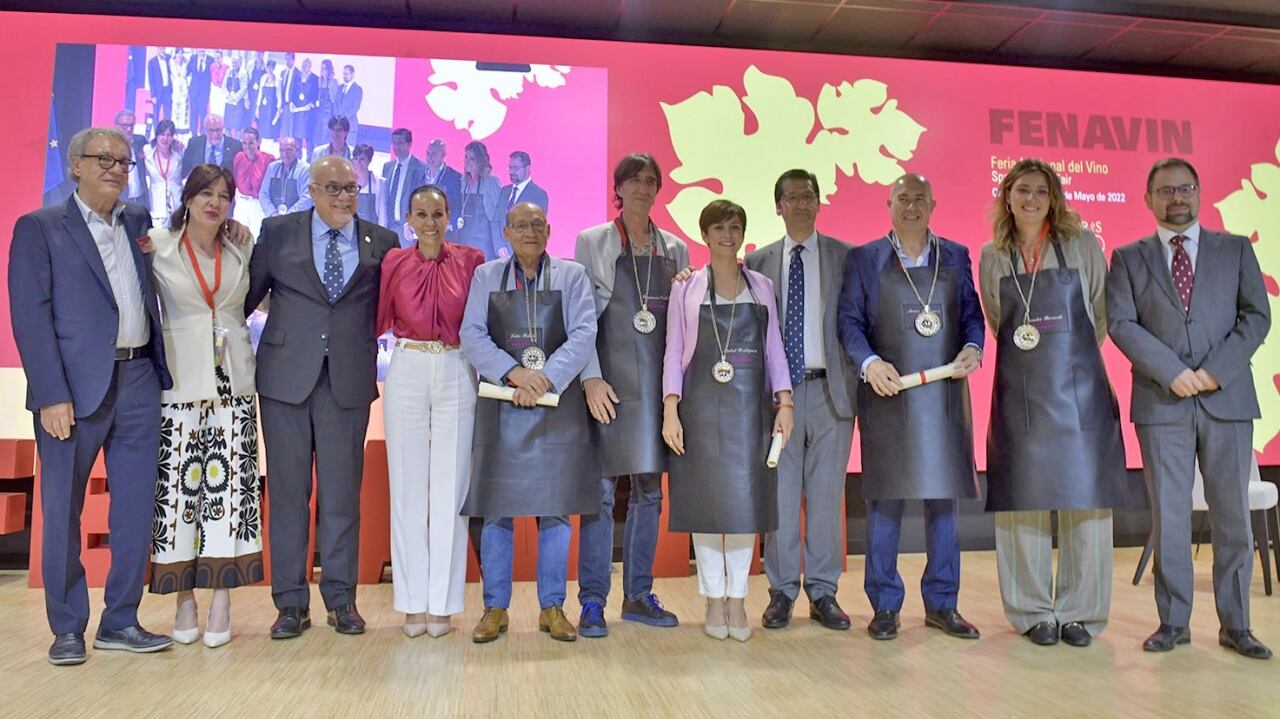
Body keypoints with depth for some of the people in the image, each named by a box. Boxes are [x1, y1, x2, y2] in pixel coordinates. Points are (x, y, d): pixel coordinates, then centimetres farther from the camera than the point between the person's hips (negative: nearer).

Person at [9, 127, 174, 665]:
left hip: (139, 382, 4)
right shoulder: (39, 228, 1)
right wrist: (51, 395, -14)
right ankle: (67, 628, 19)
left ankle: (121, 622, 20)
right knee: (63, 510, 5)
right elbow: (30, 316, -6)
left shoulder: (140, 222, 14)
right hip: (75, 386, -4)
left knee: (137, 509, 7)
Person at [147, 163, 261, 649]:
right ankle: (184, 600, 12)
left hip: (232, 381, 2)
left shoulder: (242, 252, 10)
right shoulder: (156, 246, 2)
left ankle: (221, 600, 6)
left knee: (229, 482, -1)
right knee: (178, 483, 0)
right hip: (180, 381, -2)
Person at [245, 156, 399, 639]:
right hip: (286, 376, 0)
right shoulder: (278, 232, 7)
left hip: (349, 380, 0)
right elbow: (247, 295, 9)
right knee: (287, 490, 6)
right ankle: (291, 602, 16)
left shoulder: (381, 242, 7)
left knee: (342, 492, 5)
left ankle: (341, 598, 17)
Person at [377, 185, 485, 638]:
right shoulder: (394, 263, 5)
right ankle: (413, 602, 14)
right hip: (406, 374, 1)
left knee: (450, 487, 1)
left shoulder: (469, 261, 3)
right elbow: (377, 318, 8)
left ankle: (442, 602, 11)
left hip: (456, 375, -1)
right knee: (407, 488, 4)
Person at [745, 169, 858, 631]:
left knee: (826, 495, 6)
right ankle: (782, 592, 15)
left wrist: (860, 380, -5)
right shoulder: (758, 262, 9)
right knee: (779, 494, 4)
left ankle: (823, 593, 17)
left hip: (830, 389, 0)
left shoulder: (846, 256, 7)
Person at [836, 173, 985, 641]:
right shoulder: (864, 259, 4)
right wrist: (870, 363, -17)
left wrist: (973, 348, -9)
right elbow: (849, 321, -1)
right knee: (886, 498, 1)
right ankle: (884, 606, 13)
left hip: (945, 393, 3)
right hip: (888, 392, -3)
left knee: (944, 495, 7)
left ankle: (942, 604, 20)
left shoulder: (956, 256, 12)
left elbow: (972, 313, 11)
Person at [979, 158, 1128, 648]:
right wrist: (1031, 355, 8)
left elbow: (1102, 314, 8)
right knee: (1024, 499, 3)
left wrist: (1069, 355, 8)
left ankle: (1080, 612, 15)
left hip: (1079, 391, -1)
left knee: (1084, 497, 1)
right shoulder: (992, 257, 7)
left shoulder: (1083, 245, 3)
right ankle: (1034, 613, 15)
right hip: (1019, 395, 1)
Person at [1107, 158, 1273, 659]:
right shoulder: (1128, 258, 8)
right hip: (1162, 403, -1)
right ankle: (1173, 622, 14)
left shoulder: (1235, 249, 11)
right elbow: (1121, 323, -2)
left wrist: (1216, 370, -11)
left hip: (1227, 399, 1)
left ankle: (1235, 626, 17)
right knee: (1169, 516, 3)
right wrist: (1172, 371, -13)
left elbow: (1256, 316, 3)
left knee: (1232, 516, 6)